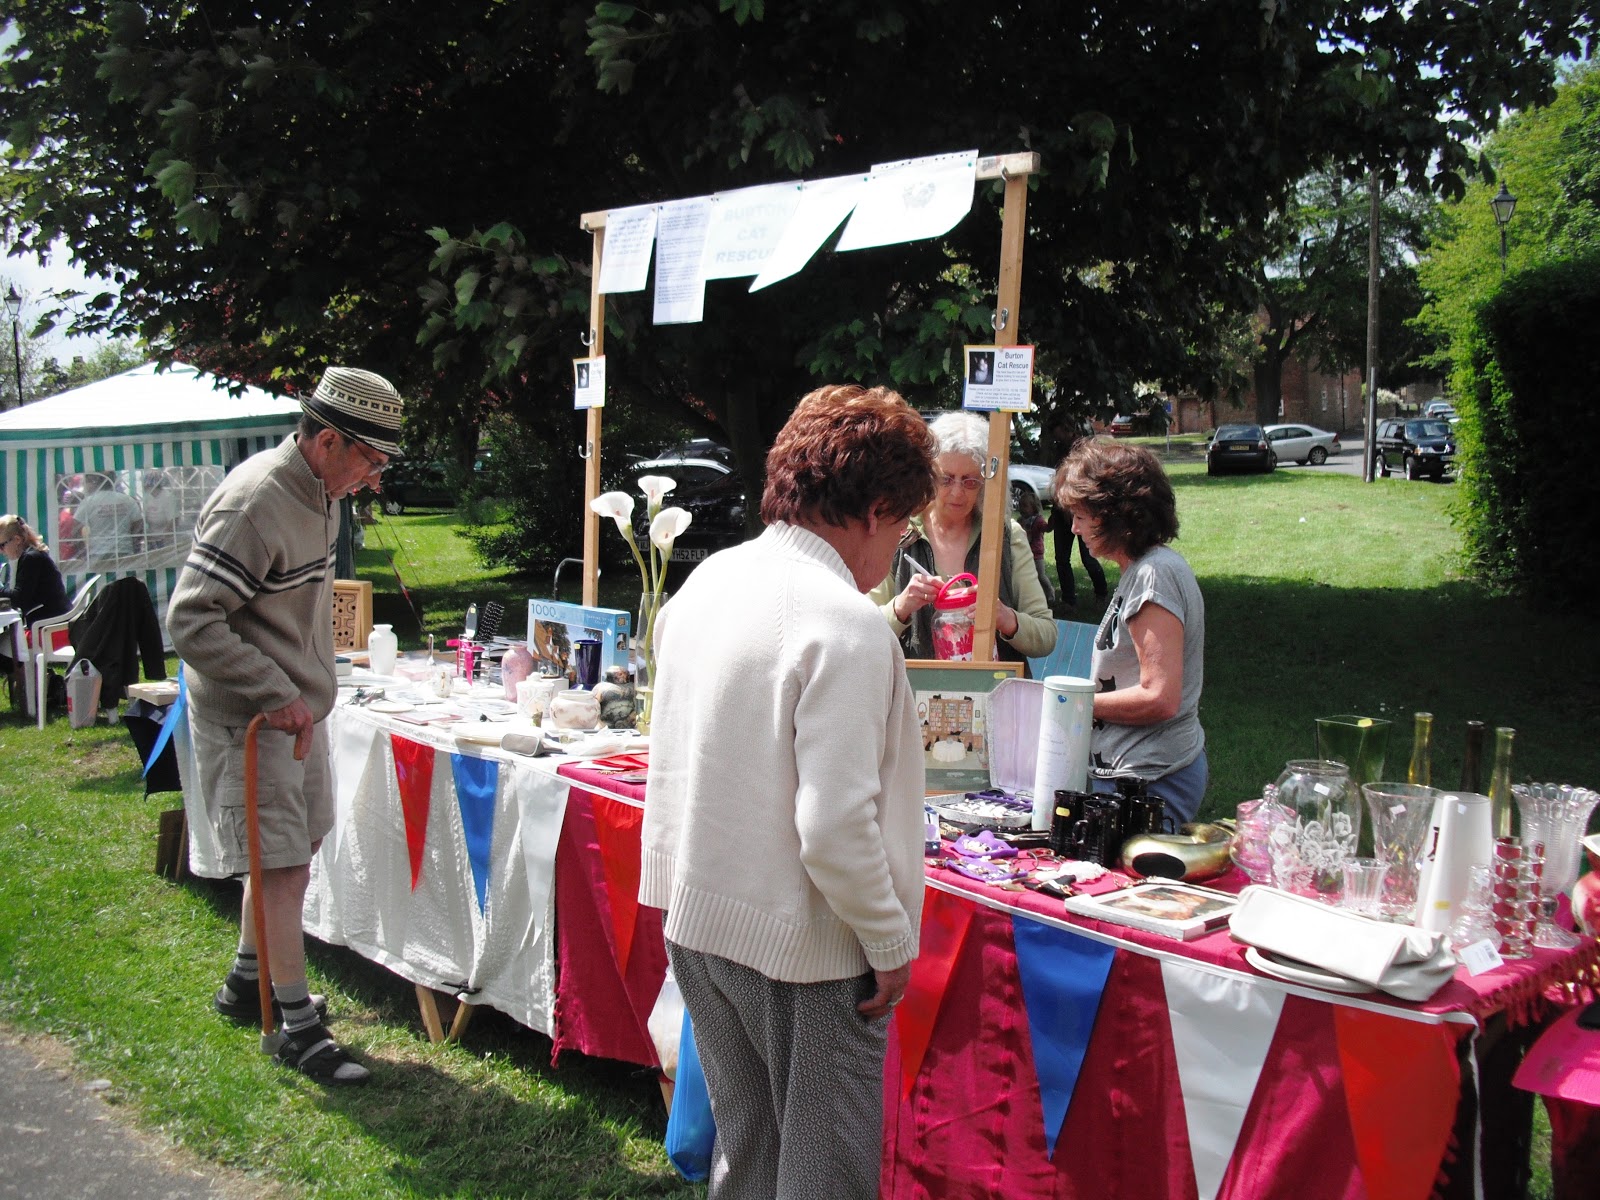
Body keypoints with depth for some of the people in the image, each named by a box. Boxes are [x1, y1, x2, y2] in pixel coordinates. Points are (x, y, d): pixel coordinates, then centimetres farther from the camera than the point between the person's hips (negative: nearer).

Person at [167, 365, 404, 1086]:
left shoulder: (321, 492, 7)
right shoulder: (254, 505, -23)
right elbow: (190, 620, -25)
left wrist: (309, 691, 16)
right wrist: (276, 696, -25)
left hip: (296, 709, 10)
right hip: (247, 720, -10)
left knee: (297, 850, 18)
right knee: (283, 867, -6)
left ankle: (247, 982, 36)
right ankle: (299, 1029, 5)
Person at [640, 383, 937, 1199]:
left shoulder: (706, 583, 4)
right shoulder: (844, 626, -22)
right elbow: (836, 825, -25)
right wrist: (891, 944, -11)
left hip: (698, 922, 8)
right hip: (801, 947, -8)